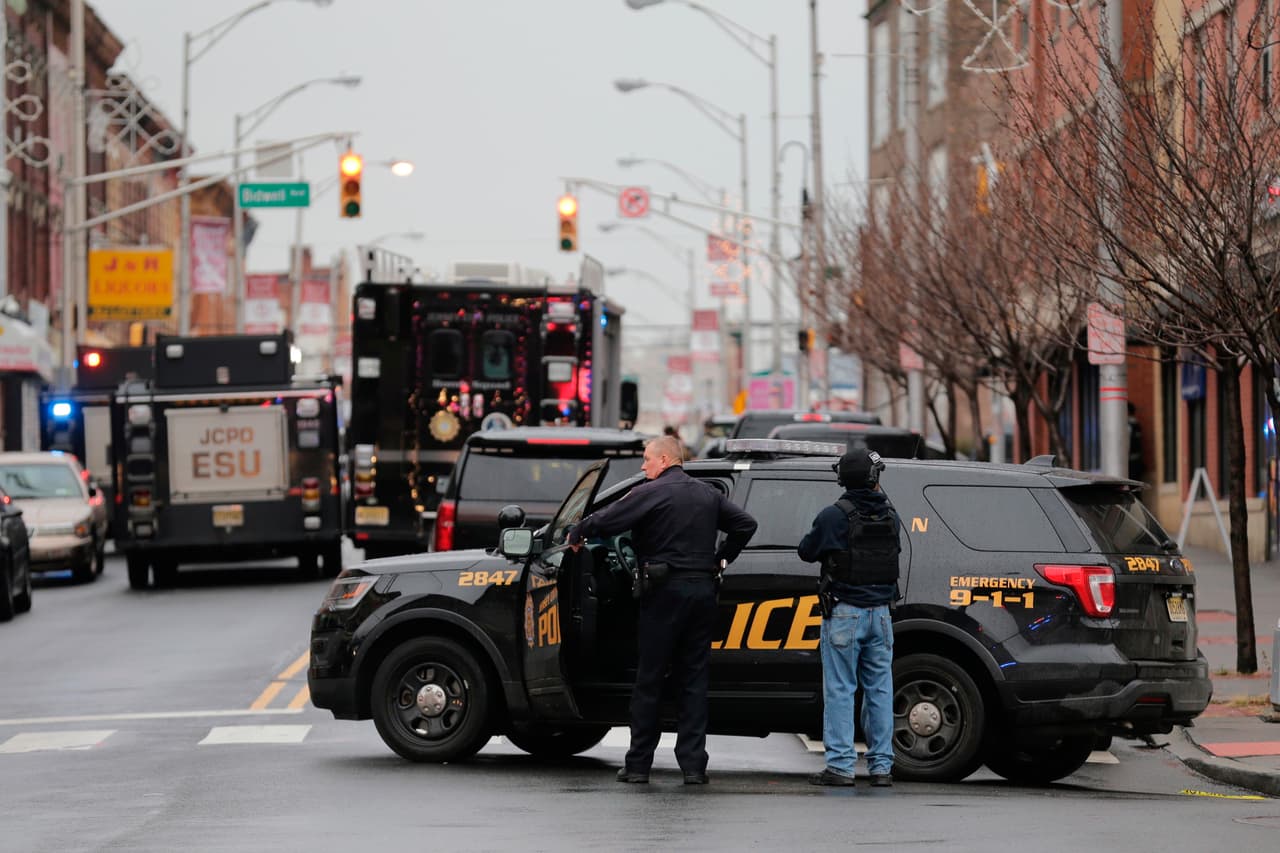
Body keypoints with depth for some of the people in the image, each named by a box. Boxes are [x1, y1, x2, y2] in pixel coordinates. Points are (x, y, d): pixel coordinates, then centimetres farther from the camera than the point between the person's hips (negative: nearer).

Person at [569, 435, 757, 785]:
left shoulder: (651, 493, -7)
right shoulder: (708, 494, 13)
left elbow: (606, 521, -14)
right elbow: (745, 524, 17)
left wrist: (576, 535, 4)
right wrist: (721, 557, 22)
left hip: (665, 592, -5)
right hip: (703, 590, 5)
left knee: (650, 678, 2)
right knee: (695, 679, 7)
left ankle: (639, 764, 5)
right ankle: (693, 765, 3)